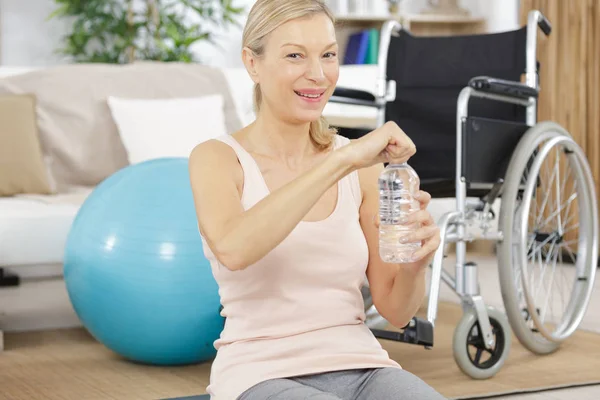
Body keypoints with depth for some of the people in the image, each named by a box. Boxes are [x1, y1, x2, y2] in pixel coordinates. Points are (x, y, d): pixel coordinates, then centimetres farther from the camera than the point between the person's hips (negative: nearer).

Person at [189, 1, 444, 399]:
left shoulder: (363, 167, 7)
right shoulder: (218, 158, -4)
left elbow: (396, 310, 7)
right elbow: (232, 248, -28)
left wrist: (416, 262, -15)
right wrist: (342, 159, -30)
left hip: (361, 367, 4)